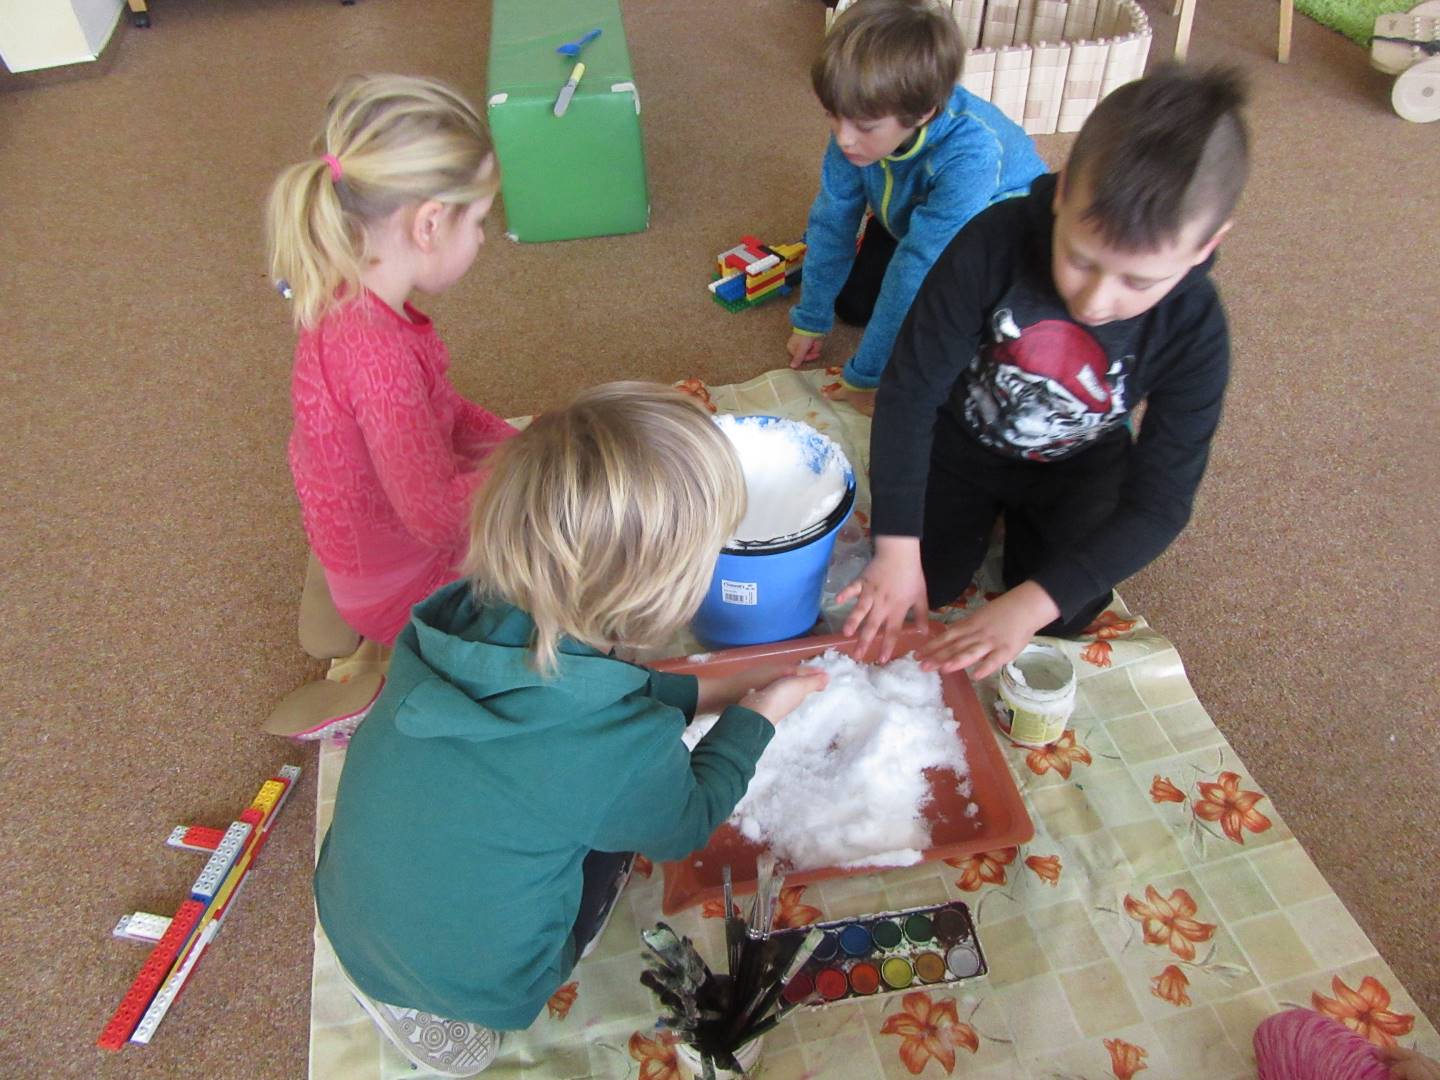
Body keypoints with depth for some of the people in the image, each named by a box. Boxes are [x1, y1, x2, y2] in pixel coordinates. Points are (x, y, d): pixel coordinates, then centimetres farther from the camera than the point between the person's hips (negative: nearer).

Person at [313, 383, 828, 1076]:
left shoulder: (444, 625, -19)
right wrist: (756, 718, 3)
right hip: (464, 985, -4)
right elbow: (682, 826, -9)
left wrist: (703, 693, 7)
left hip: (346, 922, 5)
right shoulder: (629, 747, -34)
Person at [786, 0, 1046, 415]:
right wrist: (810, 320, -9)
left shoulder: (969, 154, -44)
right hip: (910, 219, 5)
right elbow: (832, 220, -16)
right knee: (853, 303, -1)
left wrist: (866, 376, -40)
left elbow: (920, 266, -44)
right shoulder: (857, 125, -27)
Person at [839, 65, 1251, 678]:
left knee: (1067, 619, -7)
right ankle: (982, 514, 21)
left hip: (1076, 467, 1)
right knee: (918, 587, -9)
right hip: (962, 437, 0)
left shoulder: (1193, 332, -28)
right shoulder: (995, 243, -34)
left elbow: (1159, 504, -27)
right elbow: (910, 389, -28)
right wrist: (897, 547, -33)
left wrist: (1029, 605, -39)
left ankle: (1019, 518, 23)